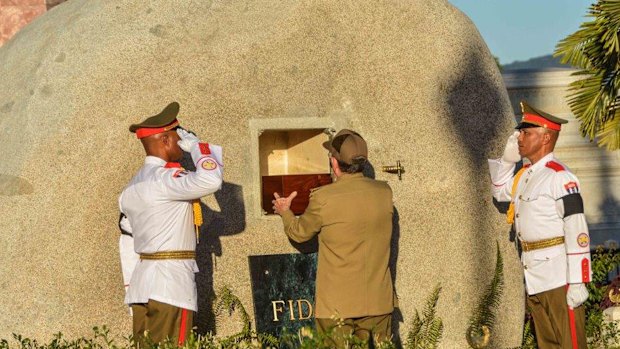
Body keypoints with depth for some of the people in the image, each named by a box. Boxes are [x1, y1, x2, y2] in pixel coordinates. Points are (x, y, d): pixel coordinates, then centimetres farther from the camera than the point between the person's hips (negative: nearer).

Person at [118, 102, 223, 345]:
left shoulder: (132, 187, 18)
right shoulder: (164, 178, -12)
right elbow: (210, 181, -28)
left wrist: (131, 288, 24)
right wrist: (195, 145, -9)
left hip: (141, 283, 9)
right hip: (171, 284, -9)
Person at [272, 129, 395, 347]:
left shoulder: (323, 198, -14)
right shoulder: (384, 192, -1)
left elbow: (300, 233, 4)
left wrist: (285, 212, 26)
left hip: (337, 305, -4)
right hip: (379, 302, 4)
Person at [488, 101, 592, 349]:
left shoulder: (559, 177, -14)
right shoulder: (525, 174, 13)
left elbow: (577, 233, -18)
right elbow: (499, 191, 33)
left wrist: (577, 282, -21)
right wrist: (507, 159, 16)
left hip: (559, 277, -9)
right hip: (533, 278, 9)